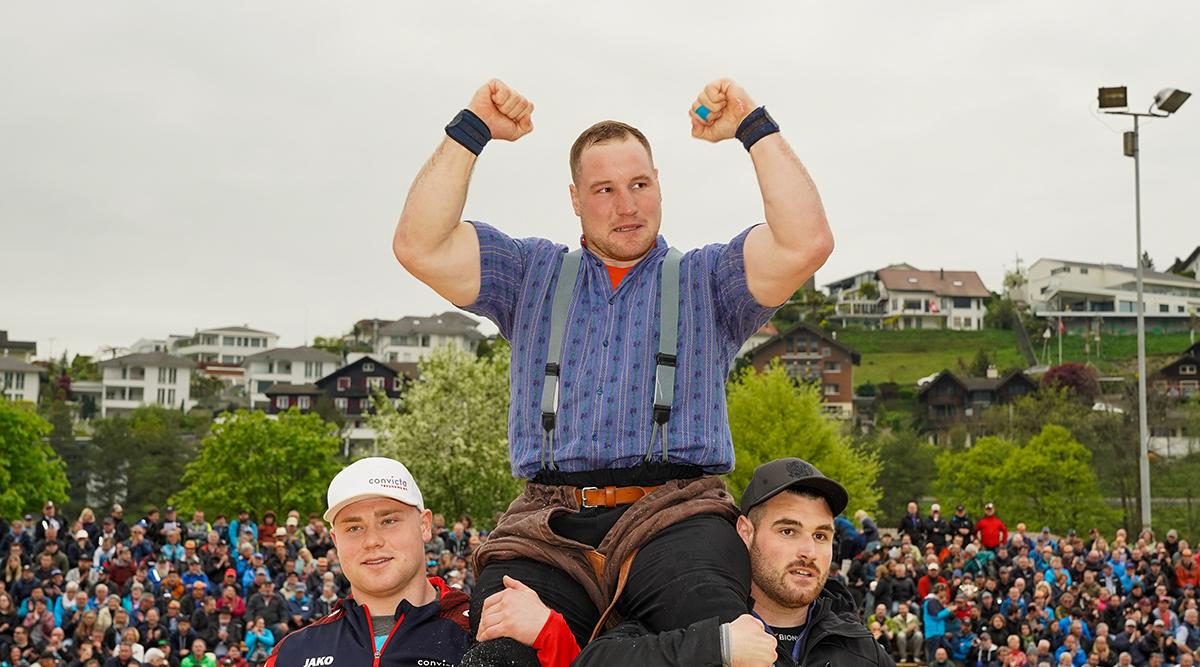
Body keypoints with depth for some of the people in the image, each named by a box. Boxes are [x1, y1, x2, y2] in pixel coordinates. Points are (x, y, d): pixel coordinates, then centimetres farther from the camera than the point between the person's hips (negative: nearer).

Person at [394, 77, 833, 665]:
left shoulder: (704, 280, 21)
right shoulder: (532, 274, 24)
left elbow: (806, 243, 3)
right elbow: (419, 246, 12)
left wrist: (755, 129, 5)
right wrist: (471, 131, 9)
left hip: (675, 513, -1)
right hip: (548, 523, 2)